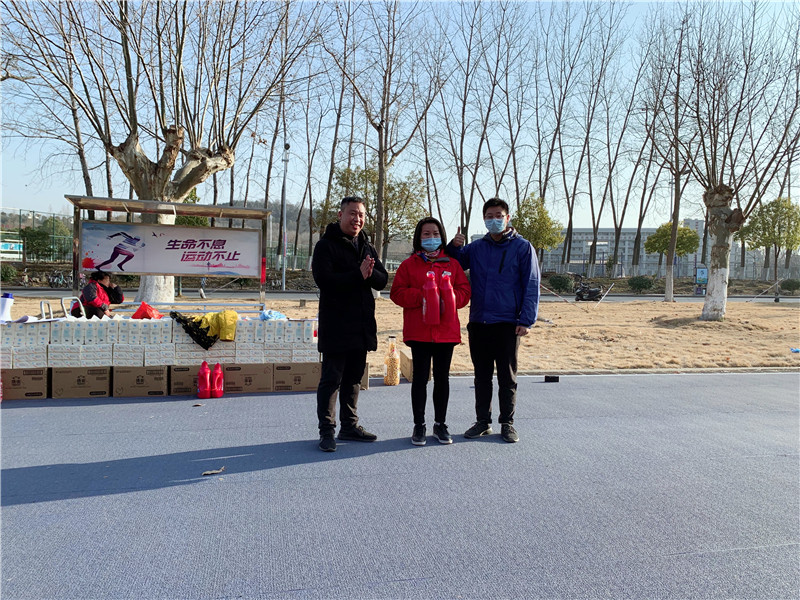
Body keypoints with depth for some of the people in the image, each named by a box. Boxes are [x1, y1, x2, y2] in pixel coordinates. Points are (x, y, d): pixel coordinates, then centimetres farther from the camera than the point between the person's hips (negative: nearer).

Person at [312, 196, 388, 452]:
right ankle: (327, 430, 6)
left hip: (362, 326, 7)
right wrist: (358, 275, -20)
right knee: (331, 379, -3)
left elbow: (382, 280, 6)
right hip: (336, 327, -6)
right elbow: (323, 279, -19)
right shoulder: (326, 246, -5)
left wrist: (370, 273, -15)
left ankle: (349, 425, 25)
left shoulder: (367, 247, 15)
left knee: (354, 378, 14)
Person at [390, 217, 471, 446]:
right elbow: (397, 293, -2)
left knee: (442, 377, 10)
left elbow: (464, 291, 7)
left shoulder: (452, 264, 10)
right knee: (420, 378, 2)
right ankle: (419, 425, 14)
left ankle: (440, 424, 23)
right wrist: (422, 296, -16)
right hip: (419, 331, -2)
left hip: (446, 330, 2)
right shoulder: (409, 264, 4)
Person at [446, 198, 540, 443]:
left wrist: (526, 320, -11)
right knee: (482, 376, 11)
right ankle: (482, 422, 22)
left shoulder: (522, 247, -1)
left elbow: (531, 286, -3)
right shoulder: (476, 247, 10)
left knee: (507, 377, 7)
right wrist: (454, 247, -5)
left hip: (508, 324, -3)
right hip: (478, 323, 4)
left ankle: (507, 423, 19)